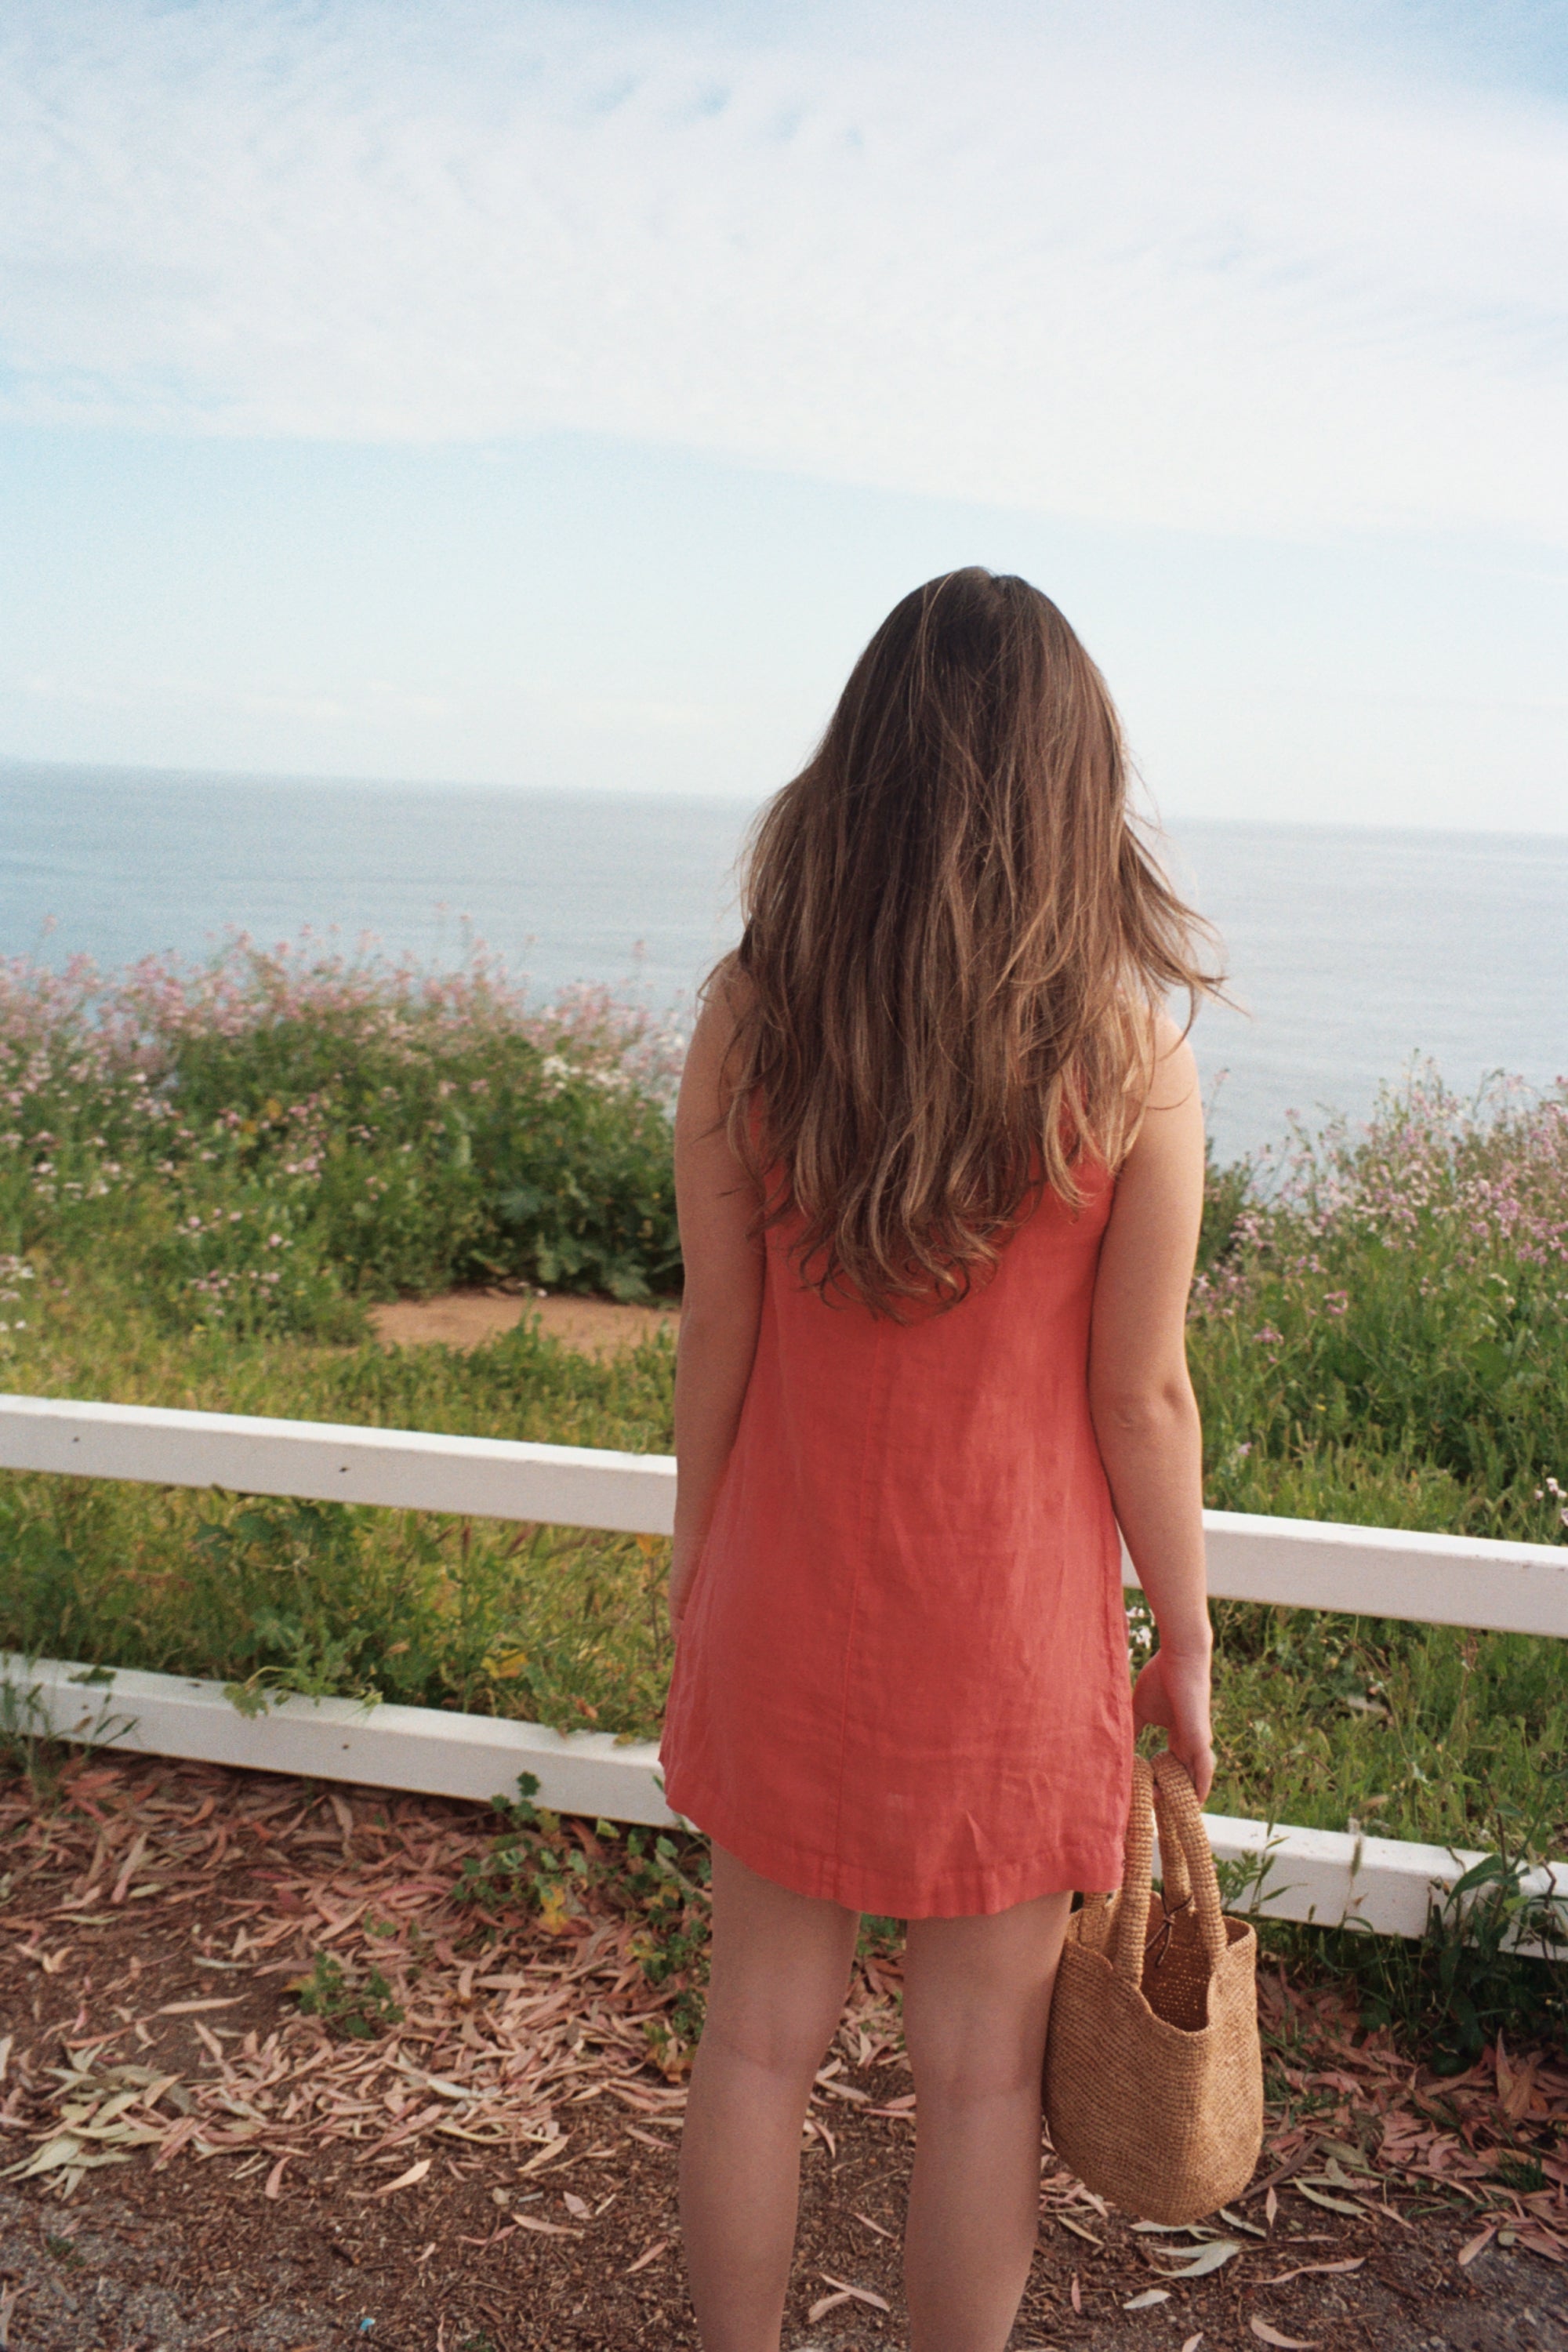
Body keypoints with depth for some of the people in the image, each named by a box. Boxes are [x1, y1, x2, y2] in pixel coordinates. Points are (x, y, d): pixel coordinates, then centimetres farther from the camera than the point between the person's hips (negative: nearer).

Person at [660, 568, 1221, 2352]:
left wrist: (695, 1566, 11)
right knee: (979, 2072, 17)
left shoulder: (748, 1008, -11)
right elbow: (1142, 1397, -10)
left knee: (760, 2034, 19)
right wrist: (1185, 1643, 4)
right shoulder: (1129, 1046, -15)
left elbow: (714, 1340, -4)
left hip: (788, 1600, 2)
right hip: (1011, 1629, -2)